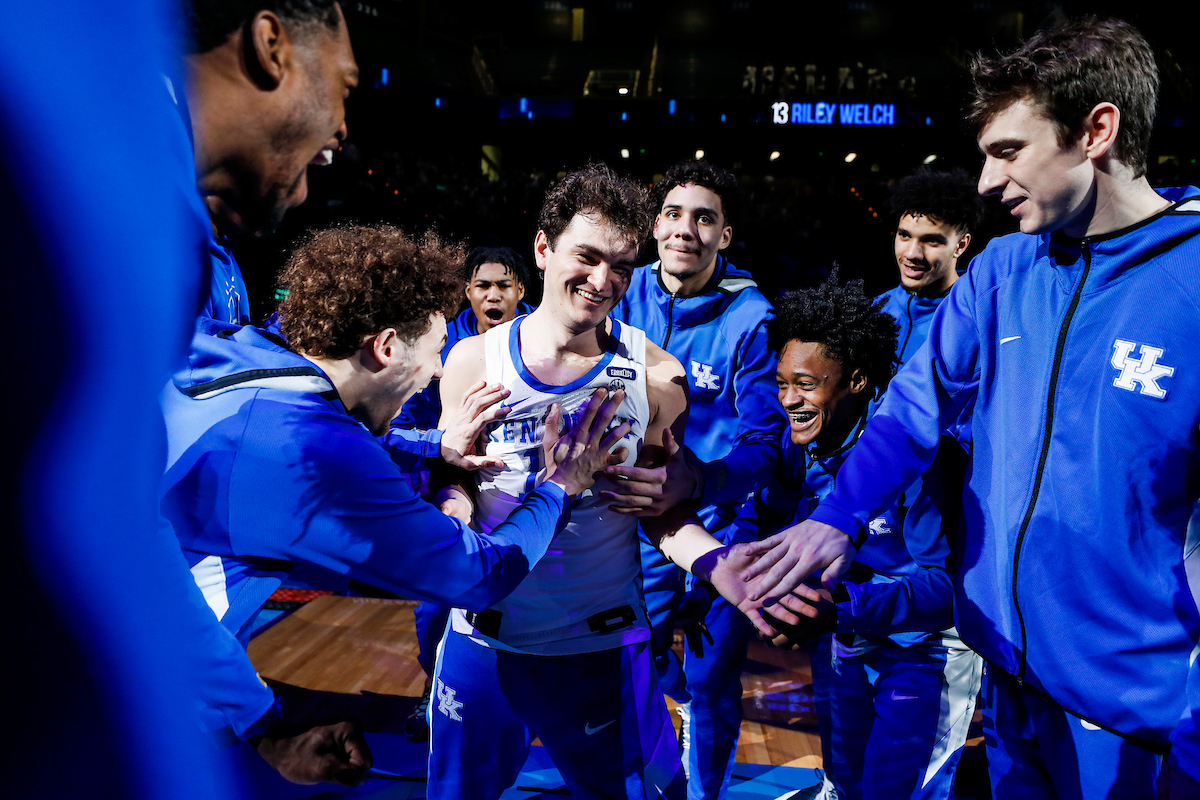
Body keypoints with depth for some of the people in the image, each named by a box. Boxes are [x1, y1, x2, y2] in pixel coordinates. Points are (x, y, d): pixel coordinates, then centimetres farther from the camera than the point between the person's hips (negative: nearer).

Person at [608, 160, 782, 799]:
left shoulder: (750, 320, -16)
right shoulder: (626, 297, -5)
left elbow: (765, 441, -20)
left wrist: (693, 481, -40)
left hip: (721, 525, -3)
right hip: (638, 516, 4)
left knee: (712, 685, 9)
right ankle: (688, 701, 49)